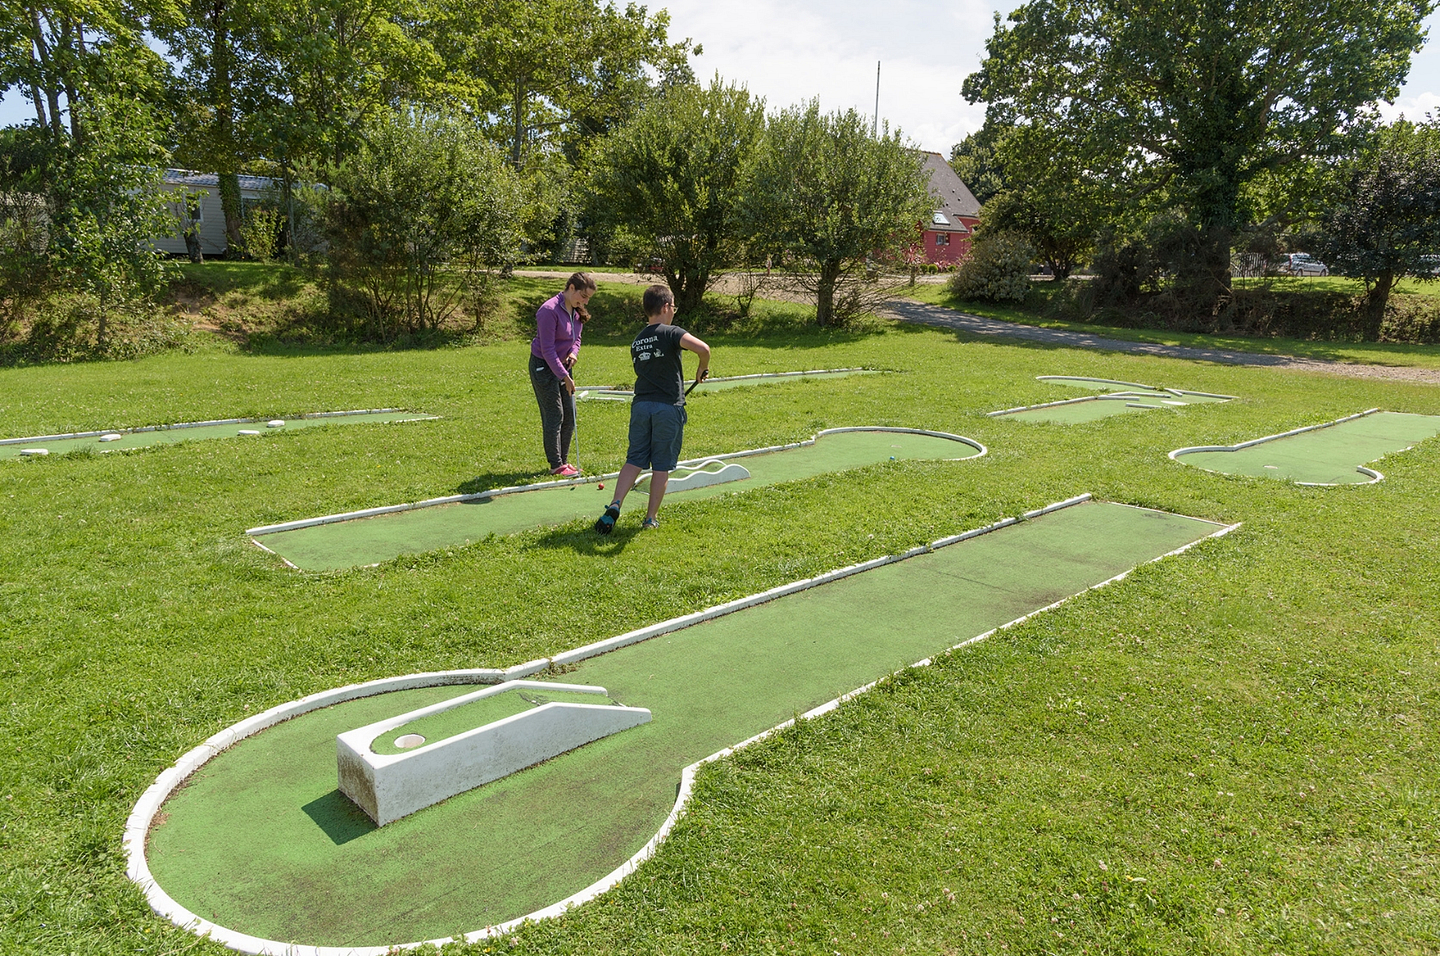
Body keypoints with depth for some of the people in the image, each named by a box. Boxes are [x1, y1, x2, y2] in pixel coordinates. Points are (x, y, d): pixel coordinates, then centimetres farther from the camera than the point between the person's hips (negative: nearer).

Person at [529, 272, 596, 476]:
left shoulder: (577, 312, 4)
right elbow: (547, 349, -22)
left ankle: (563, 461, 20)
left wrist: (574, 353, -8)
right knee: (554, 416, -6)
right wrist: (565, 376, -22)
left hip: (563, 366, 8)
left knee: (570, 416, 8)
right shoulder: (550, 310, -21)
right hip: (544, 367, -8)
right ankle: (556, 465, 4)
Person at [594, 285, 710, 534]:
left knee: (634, 460, 8)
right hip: (669, 406, -5)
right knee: (661, 466, 5)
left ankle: (615, 505, -10)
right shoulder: (671, 333, -7)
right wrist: (702, 368, -3)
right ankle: (651, 518, 10)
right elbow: (703, 348, -22)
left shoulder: (636, 342, 14)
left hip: (640, 404, 5)